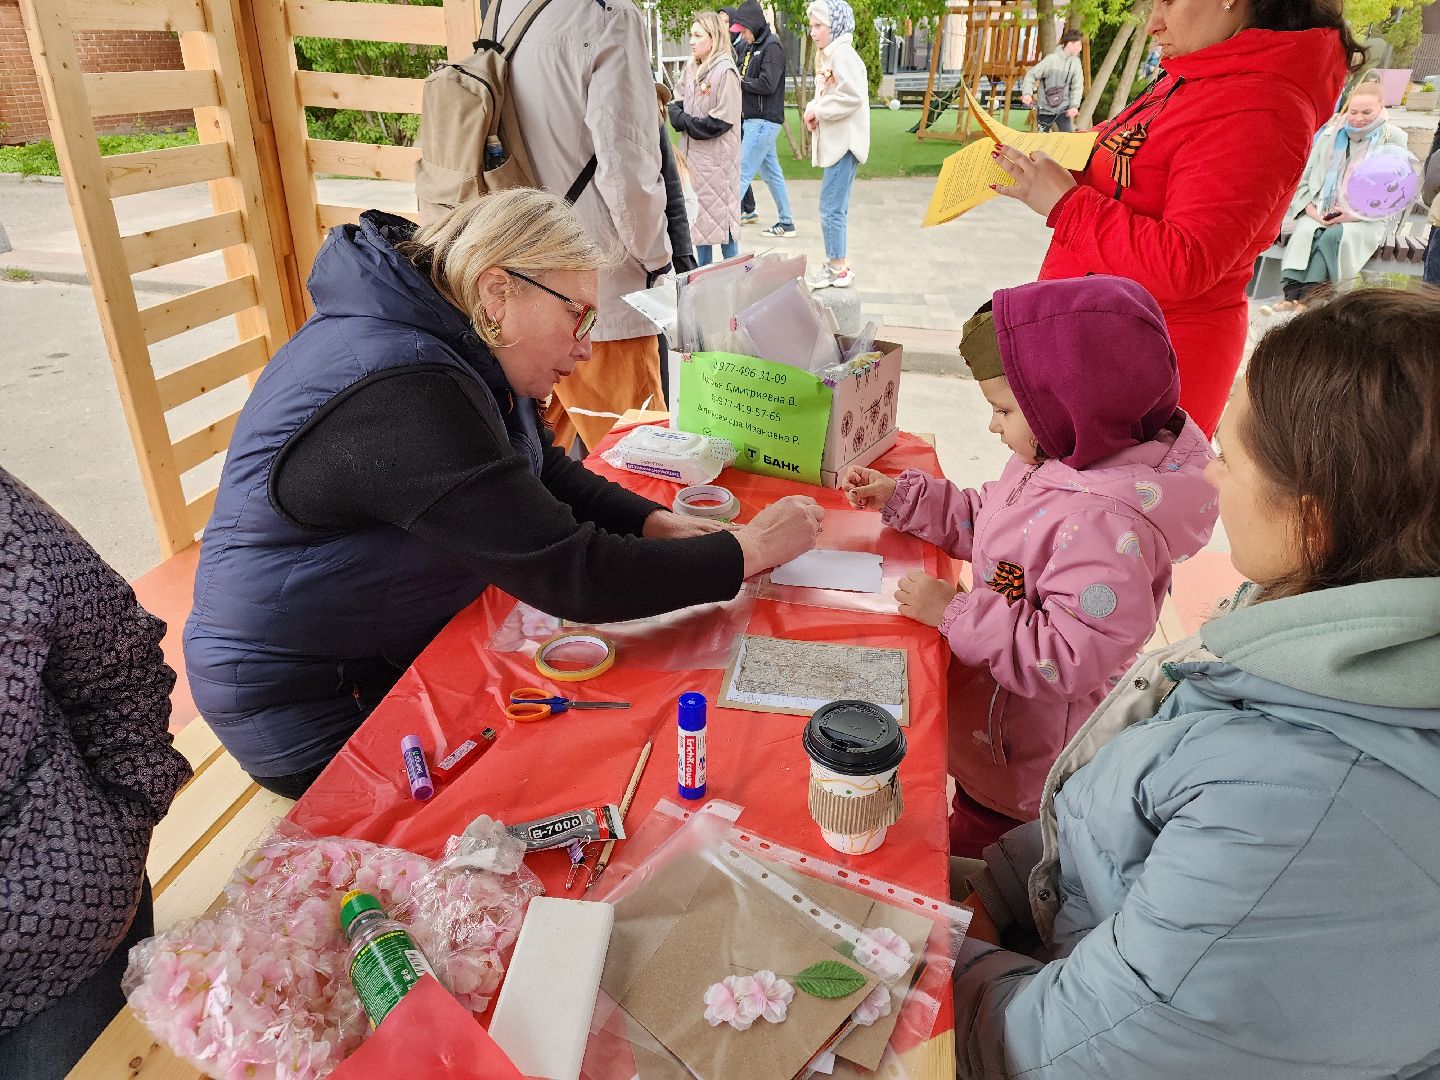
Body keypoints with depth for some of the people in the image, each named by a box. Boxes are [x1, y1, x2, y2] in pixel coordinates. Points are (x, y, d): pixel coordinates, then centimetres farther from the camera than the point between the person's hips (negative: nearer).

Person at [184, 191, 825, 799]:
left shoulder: (458, 346, -3)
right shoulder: (405, 397, -33)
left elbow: (546, 473, 7)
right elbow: (570, 574, -35)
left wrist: (655, 524, -10)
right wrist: (750, 550, -25)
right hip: (312, 710, -8)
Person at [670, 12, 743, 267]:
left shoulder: (726, 71, -12)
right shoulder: (690, 68, 9)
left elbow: (722, 120, -18)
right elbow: (676, 104, 15)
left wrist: (686, 123, -11)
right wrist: (678, 115, -8)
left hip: (717, 157, -7)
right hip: (692, 153, 7)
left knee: (721, 215, 0)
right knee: (697, 214, 12)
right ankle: (703, 271, 22)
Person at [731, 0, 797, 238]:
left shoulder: (772, 47, -11)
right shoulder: (752, 47, 16)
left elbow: (767, 84, -20)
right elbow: (745, 78, 14)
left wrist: (738, 82, -11)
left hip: (764, 121, -9)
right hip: (751, 119, 10)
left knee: (742, 173, -11)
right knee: (771, 173, 13)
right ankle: (786, 223, 20)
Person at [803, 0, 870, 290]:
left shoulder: (843, 54, -13)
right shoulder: (829, 56, 16)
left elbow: (852, 96, -25)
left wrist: (818, 111, -15)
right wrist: (812, 108, -1)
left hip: (844, 143, -10)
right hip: (836, 143, 10)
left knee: (830, 208, -7)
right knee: (835, 208, 13)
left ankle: (838, 269, 2)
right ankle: (836, 265, 21)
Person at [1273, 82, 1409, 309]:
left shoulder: (1394, 139, 5)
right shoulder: (1331, 134, 11)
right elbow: (1304, 179, 8)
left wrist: (1354, 214, -14)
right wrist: (1312, 210, -9)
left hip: (1365, 219, -2)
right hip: (1322, 211, 2)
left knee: (1334, 235, -33)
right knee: (1304, 231, -31)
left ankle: (1306, 297, -40)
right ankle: (1291, 293, -44)